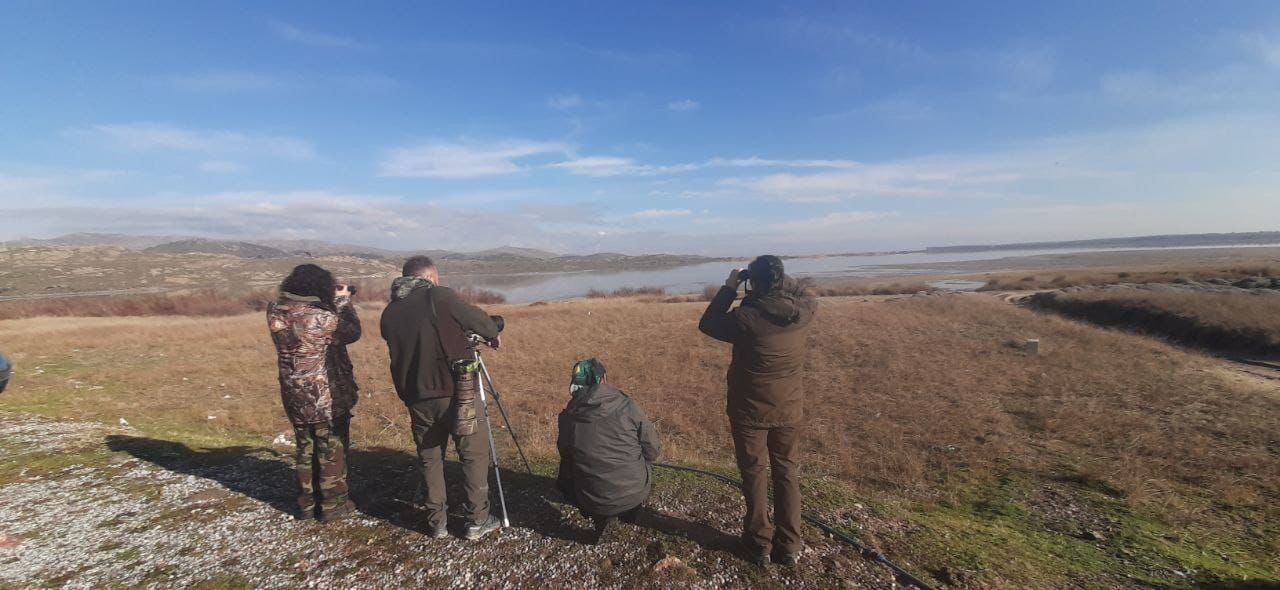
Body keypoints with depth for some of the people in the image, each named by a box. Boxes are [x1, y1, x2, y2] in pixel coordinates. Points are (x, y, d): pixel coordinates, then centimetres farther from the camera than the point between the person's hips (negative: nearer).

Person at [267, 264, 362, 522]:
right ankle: (333, 505, 20)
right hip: (322, 395, -6)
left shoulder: (274, 311, -6)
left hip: (292, 395, 6)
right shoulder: (322, 317, -23)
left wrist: (333, 302, 6)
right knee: (331, 449, 10)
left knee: (304, 447, 21)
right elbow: (352, 333, -6)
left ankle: (306, 504, 31)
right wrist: (343, 301, 3)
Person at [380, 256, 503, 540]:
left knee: (430, 459, 18)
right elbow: (480, 321, -2)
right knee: (474, 454, 9)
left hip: (417, 397, 5)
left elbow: (401, 349, 17)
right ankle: (477, 521, 14)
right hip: (456, 392, -5)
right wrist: (493, 335, 19)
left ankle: (436, 523, 25)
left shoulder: (389, 313, 8)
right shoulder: (440, 297, -7)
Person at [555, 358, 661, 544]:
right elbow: (653, 450, -3)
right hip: (635, 491, 0)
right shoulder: (626, 405, -11)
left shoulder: (568, 417, -8)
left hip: (593, 500, 0)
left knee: (565, 480, 30)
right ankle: (628, 510, 23)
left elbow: (565, 456, 8)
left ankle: (602, 518, 16)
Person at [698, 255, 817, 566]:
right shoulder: (802, 313, -11)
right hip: (790, 410, 4)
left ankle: (760, 543, 25)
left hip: (750, 411, -3)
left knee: (754, 474, 14)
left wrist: (729, 287, -4)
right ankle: (789, 545, 26)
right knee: (787, 473, 18)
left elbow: (707, 324, -6)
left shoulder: (746, 318, -24)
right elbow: (809, 298, 15)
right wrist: (781, 278, 7)